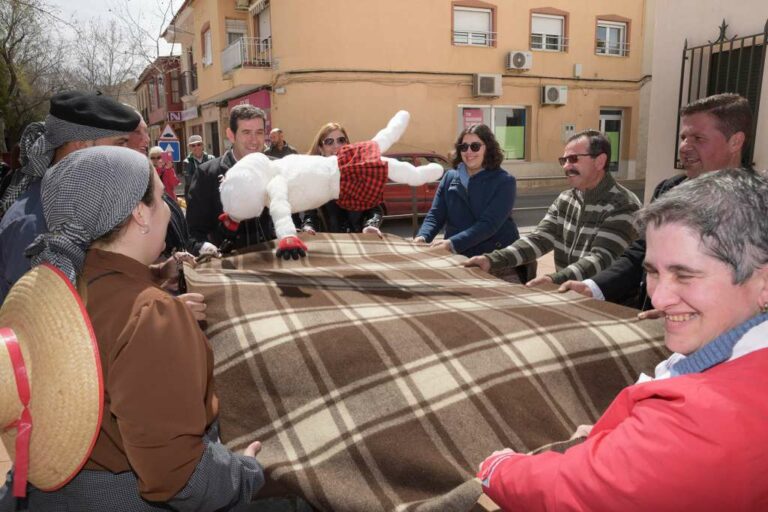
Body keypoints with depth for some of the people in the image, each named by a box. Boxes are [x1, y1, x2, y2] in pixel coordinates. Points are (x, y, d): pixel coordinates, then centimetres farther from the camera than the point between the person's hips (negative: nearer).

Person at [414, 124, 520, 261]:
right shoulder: (450, 177, 8)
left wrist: (452, 243, -31)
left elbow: (489, 223, -18)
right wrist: (422, 237, -19)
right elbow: (435, 215, 3)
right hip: (458, 256, 4)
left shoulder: (504, 181, -6)